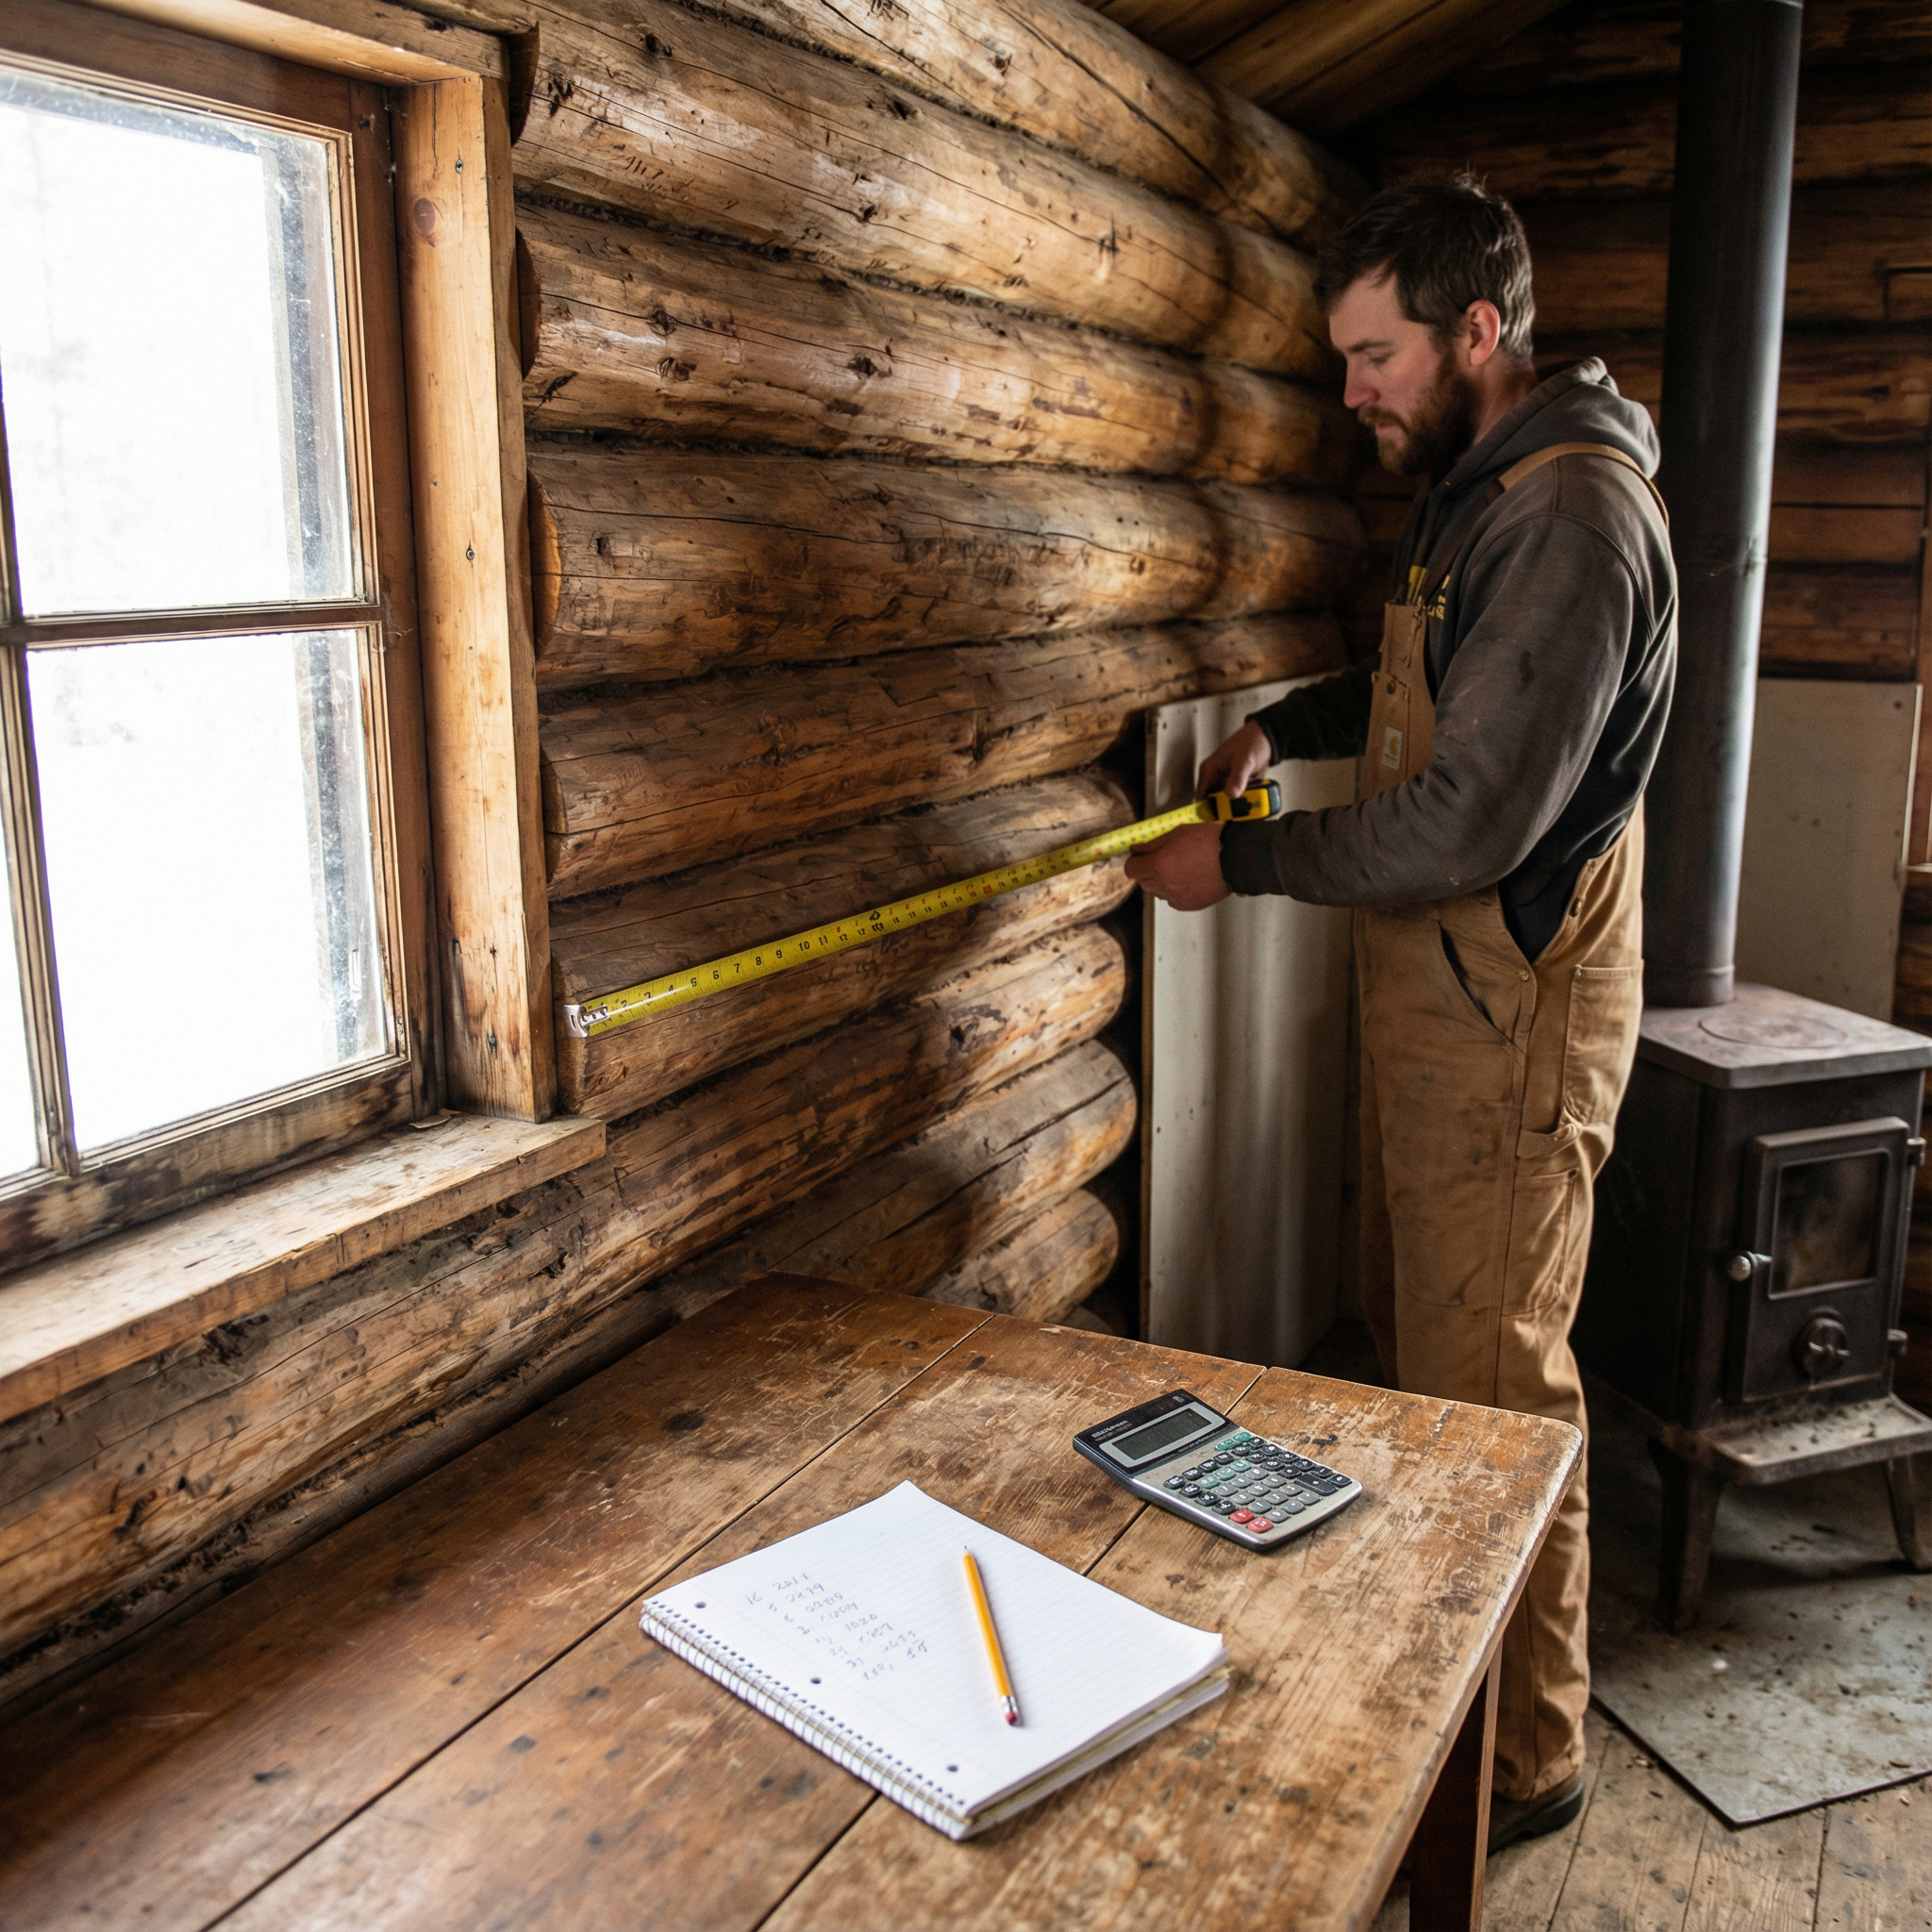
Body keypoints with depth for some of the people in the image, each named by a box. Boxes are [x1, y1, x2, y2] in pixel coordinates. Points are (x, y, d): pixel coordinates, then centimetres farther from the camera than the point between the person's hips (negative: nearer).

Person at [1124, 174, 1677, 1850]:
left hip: (1510, 1018, -10)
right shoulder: (1478, 492, 13)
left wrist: (1239, 862, -18)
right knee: (1414, 1335, 20)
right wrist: (1285, 727, 13)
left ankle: (1527, 1757, 18)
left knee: (1488, 1392, 0)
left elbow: (1468, 819, -26)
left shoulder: (1573, 515, -21)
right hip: (1436, 998, 10)